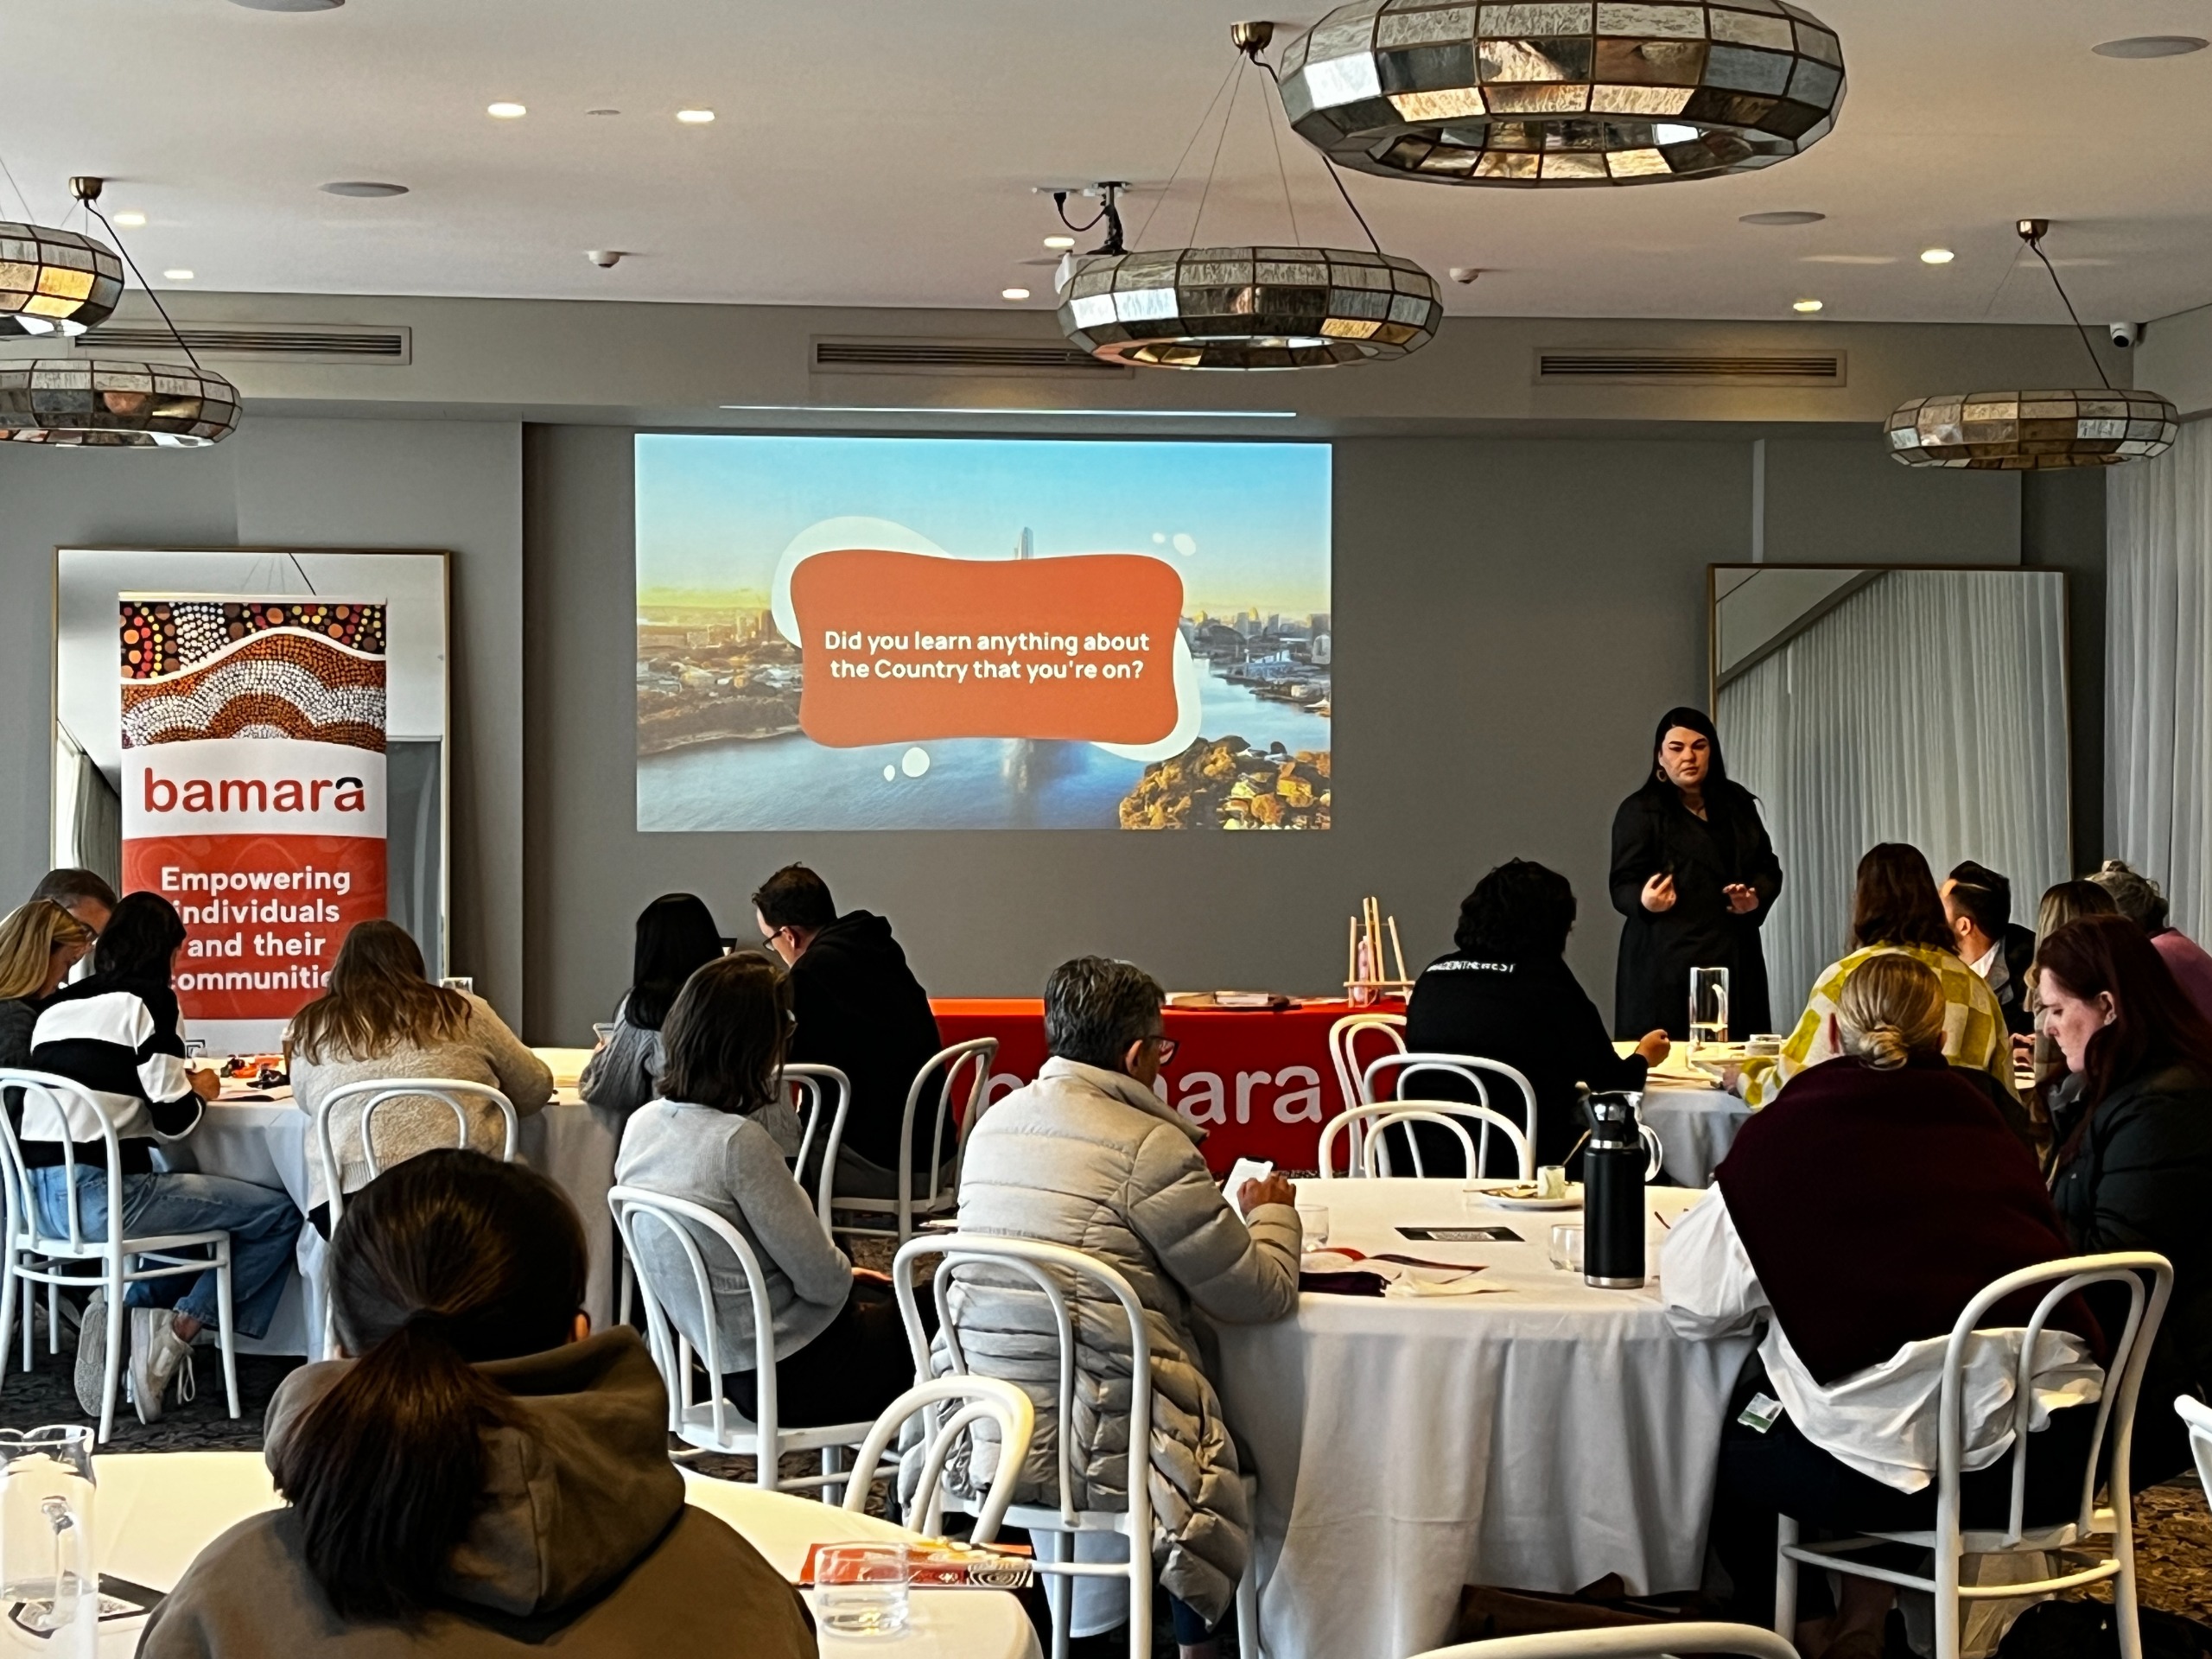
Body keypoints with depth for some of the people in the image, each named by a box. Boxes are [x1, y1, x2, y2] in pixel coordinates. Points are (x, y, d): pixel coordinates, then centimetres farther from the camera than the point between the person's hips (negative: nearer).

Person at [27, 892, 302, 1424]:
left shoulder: (57, 1006, 17)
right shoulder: (147, 1000, -4)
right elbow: (173, 1120, -9)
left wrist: (174, 1082, 21)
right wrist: (199, 1090, 12)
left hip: (42, 1196, 8)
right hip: (101, 1195, -8)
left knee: (200, 1207, 31)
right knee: (280, 1215, -1)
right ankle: (177, 1332, -3)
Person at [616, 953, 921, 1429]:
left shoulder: (642, 1125, -2)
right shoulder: (738, 1143, -26)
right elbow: (821, 1278, -20)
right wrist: (845, 1276, 2)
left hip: (726, 1363, 8)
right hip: (794, 1376, -8)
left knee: (887, 1298, 28)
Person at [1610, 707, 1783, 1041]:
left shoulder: (1737, 803, 15)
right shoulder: (1639, 811, 0)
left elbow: (1768, 868, 18)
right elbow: (1623, 887, -3)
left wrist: (1757, 897, -3)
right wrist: (1645, 901, -26)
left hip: (1735, 959, 4)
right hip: (1668, 965, -4)